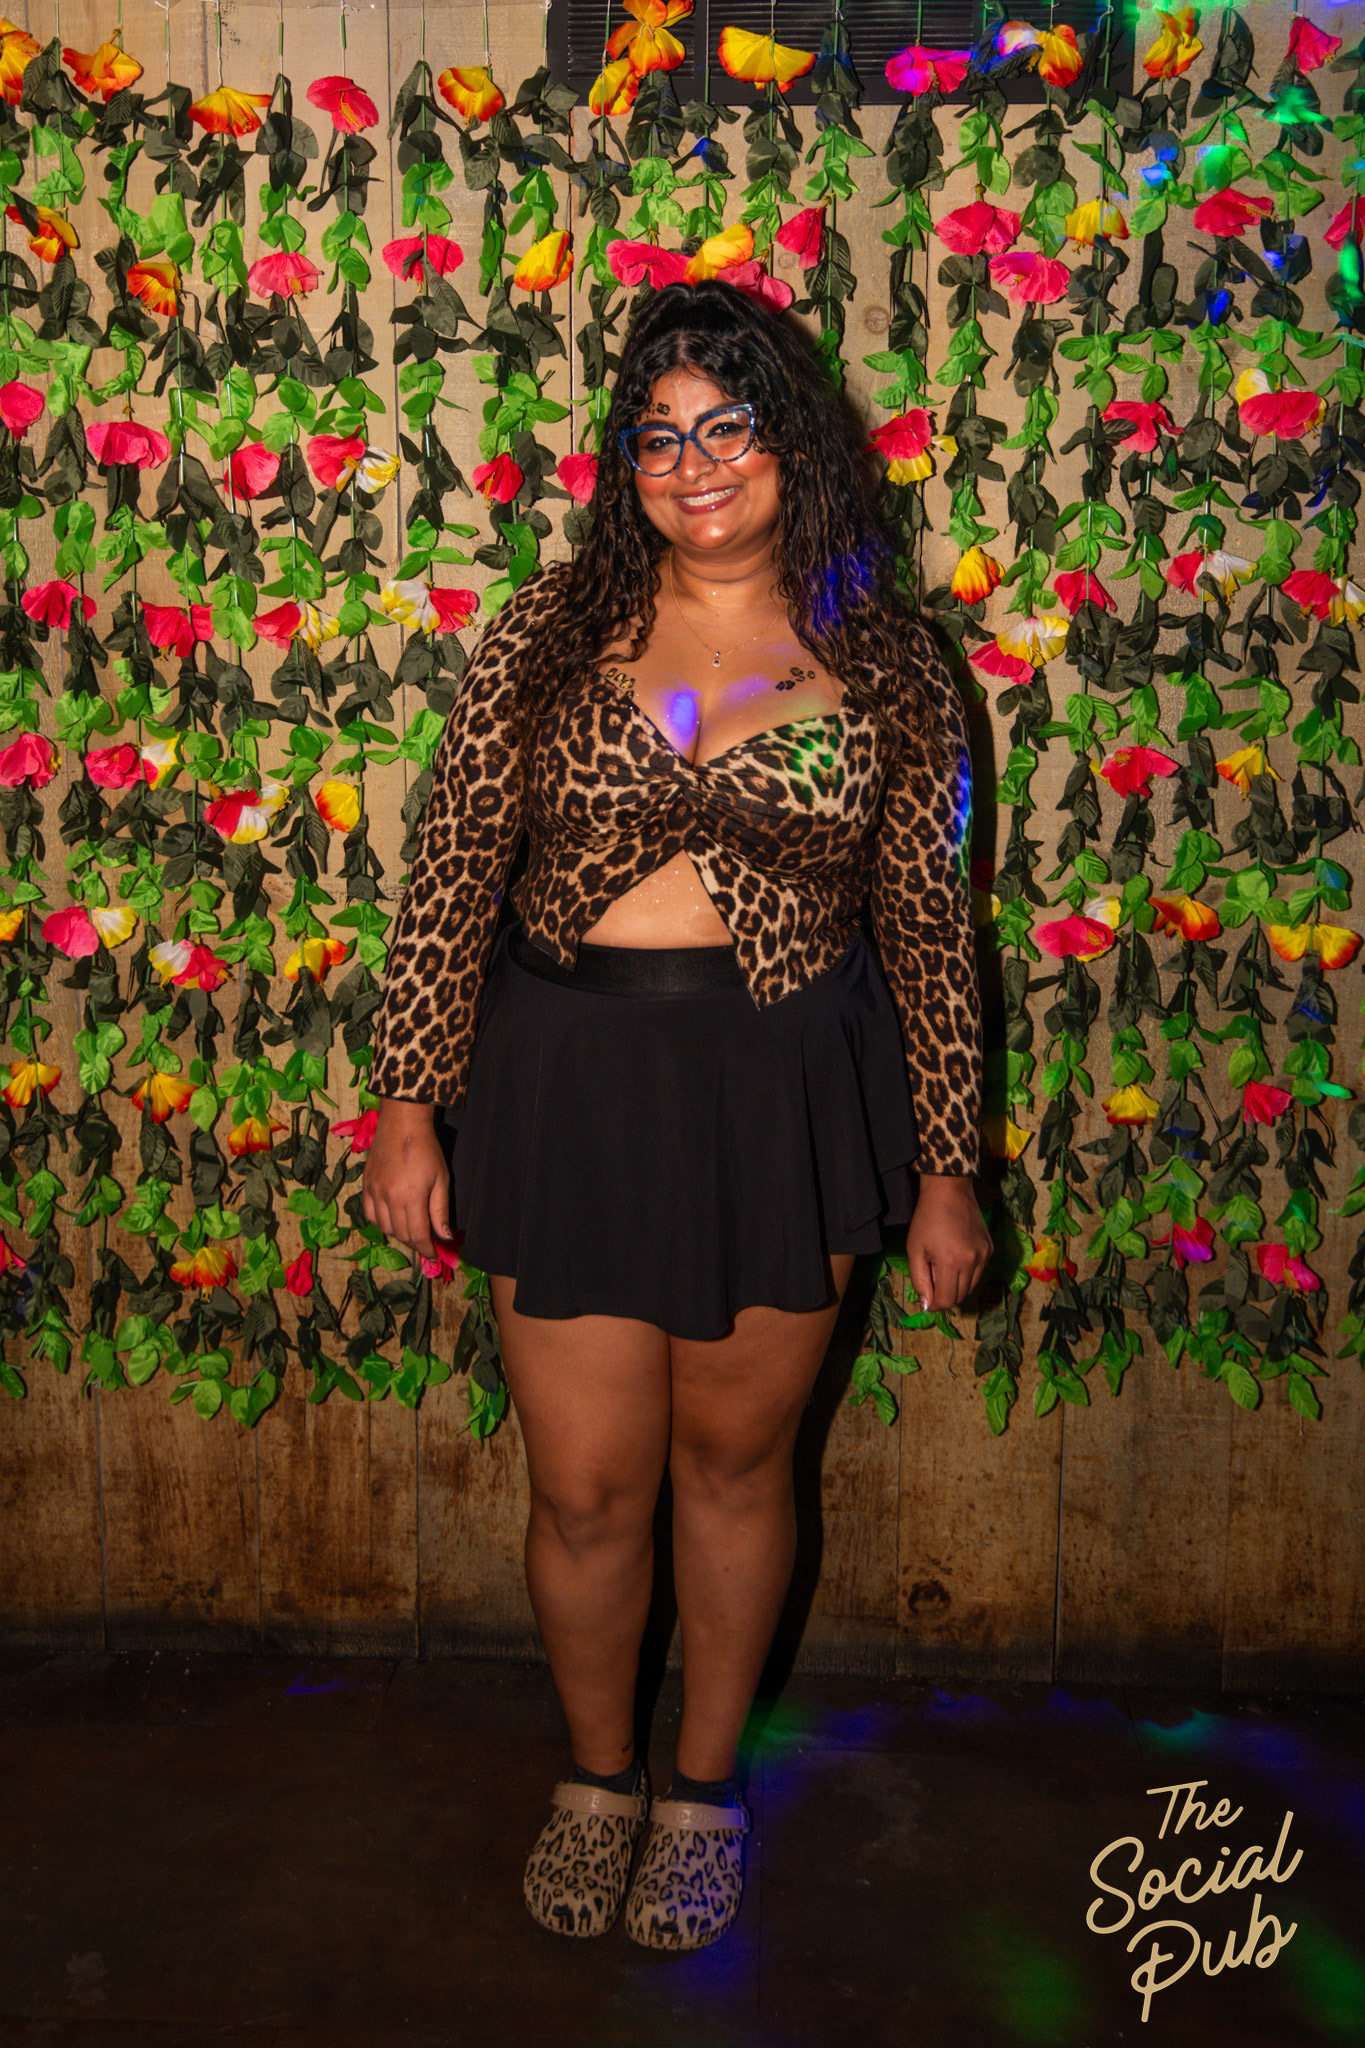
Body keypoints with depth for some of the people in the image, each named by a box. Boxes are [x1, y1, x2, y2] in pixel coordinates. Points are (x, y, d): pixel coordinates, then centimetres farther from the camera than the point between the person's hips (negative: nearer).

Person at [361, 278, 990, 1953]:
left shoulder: (885, 665, 0)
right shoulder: (550, 632, 0)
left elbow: (928, 927, 3)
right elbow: (451, 878, 0)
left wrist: (945, 1172, 3)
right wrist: (409, 1103, -4)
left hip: (788, 1093, 0)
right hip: (572, 1080, 0)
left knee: (735, 1457, 15)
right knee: (587, 1489, 8)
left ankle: (704, 1787, 39)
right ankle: (598, 1777, 37)